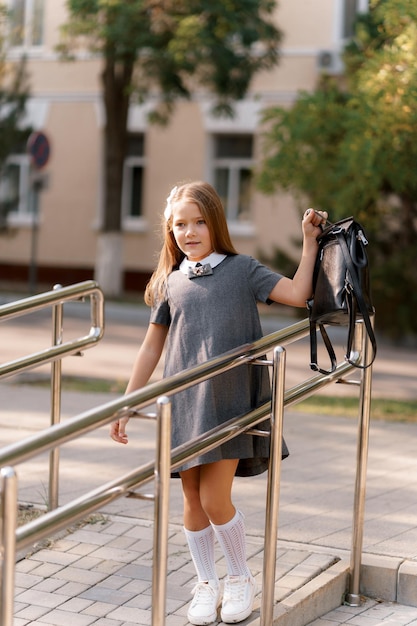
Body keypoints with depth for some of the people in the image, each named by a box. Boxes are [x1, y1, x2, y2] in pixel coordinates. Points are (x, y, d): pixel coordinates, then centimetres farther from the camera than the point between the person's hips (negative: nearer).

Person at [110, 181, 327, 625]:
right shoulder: (170, 283, 9)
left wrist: (310, 242, -7)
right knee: (193, 500, 7)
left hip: (229, 403, -3)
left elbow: (297, 294, -6)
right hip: (184, 402, 3)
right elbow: (152, 347, 13)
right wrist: (126, 405, 11)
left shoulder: (242, 269, 3)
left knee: (215, 500, -8)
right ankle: (206, 584, 23)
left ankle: (240, 579, 15)